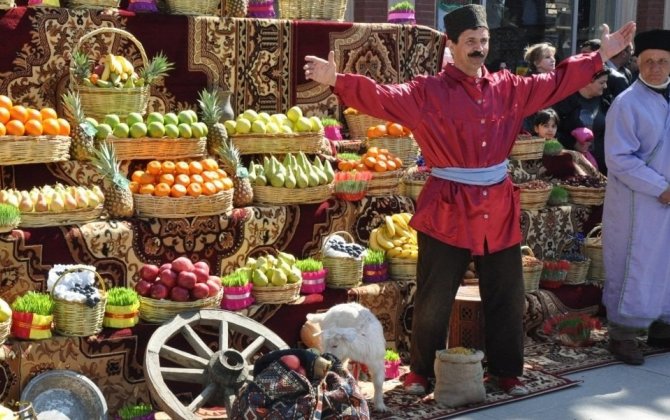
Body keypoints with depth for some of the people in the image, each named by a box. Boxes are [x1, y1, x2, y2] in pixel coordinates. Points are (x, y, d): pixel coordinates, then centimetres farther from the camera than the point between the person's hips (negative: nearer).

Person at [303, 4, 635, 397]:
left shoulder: (509, 88, 7)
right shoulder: (428, 91, -8)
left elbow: (554, 83, 15)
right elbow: (383, 98, -20)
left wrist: (601, 56, 14)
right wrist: (337, 80, -35)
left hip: (499, 208, 4)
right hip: (448, 210, -4)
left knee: (507, 297, 12)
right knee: (434, 299, 5)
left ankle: (506, 371, 28)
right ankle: (422, 371, 24)